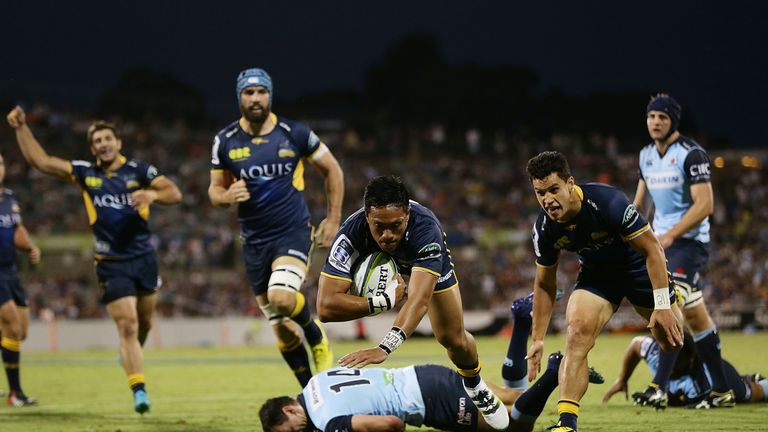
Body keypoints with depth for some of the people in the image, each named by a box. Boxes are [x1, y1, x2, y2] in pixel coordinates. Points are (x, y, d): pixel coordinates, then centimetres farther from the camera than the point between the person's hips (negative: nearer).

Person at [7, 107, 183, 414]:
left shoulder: (138, 170, 0)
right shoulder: (85, 173, 3)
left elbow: (174, 194, -6)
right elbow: (40, 160, 3)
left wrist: (153, 194, -26)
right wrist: (21, 128, -5)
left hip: (144, 258, 2)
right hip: (111, 263, -1)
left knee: (144, 322, 14)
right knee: (127, 325, -12)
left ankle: (130, 355, 46)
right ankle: (138, 389, -17)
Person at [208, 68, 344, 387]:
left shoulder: (295, 134, -4)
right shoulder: (226, 141, 1)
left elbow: (332, 170, 8)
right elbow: (215, 190, 10)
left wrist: (333, 219, 5)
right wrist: (227, 196, -14)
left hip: (293, 232, -3)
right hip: (254, 240, 3)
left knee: (281, 298, -30)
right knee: (283, 330, 4)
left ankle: (317, 338, 0)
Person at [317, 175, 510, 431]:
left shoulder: (426, 229, -47)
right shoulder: (351, 234, -44)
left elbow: (420, 299, -57)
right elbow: (326, 306, -47)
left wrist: (385, 348, -69)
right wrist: (387, 301, -49)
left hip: (426, 258, -1)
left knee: (453, 339, 0)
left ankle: (475, 386, 33)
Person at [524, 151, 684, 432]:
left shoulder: (608, 202, -33)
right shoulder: (544, 229, -18)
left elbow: (651, 249, -24)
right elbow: (544, 284, -2)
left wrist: (662, 306, -27)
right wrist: (538, 339, -2)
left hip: (638, 267, -2)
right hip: (595, 273, 2)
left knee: (674, 343, 2)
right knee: (577, 333, -22)